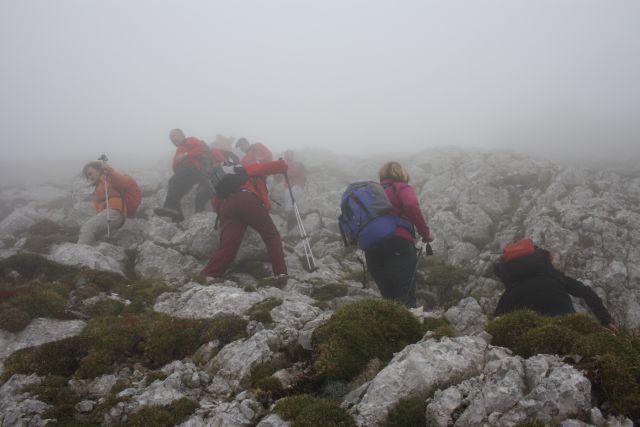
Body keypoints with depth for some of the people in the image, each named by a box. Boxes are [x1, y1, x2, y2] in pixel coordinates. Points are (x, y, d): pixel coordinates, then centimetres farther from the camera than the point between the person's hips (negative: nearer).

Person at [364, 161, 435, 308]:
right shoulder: (402, 187, 9)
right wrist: (425, 231, -5)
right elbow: (412, 206, -13)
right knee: (406, 301, -8)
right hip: (398, 247, -5)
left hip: (372, 252, 6)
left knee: (389, 299, 12)